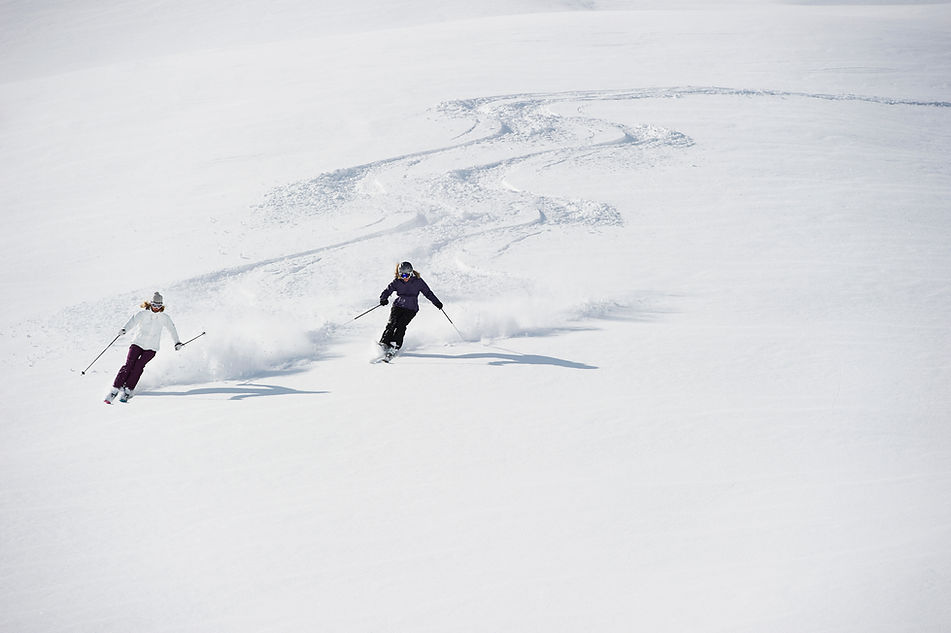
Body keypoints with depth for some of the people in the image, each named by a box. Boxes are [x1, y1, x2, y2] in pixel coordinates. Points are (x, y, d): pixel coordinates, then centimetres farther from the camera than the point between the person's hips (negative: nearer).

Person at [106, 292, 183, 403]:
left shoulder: (164, 318, 2)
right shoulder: (143, 314, -5)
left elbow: (172, 329, 5)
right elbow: (133, 321, -20)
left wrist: (177, 342, -7)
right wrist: (124, 329, -39)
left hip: (151, 348, 1)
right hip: (137, 343, -1)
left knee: (138, 367, -17)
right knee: (129, 365, -13)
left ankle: (128, 390, -11)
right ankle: (115, 390, -11)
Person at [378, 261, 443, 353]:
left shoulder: (417, 281, -3)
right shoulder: (396, 282, -1)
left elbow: (427, 292, 2)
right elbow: (387, 291, -5)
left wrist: (436, 302, -5)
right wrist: (383, 299, -27)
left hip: (411, 309, -1)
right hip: (398, 306, 1)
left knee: (401, 325, -21)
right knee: (392, 323, -18)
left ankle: (395, 346, -22)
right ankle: (384, 343, -16)